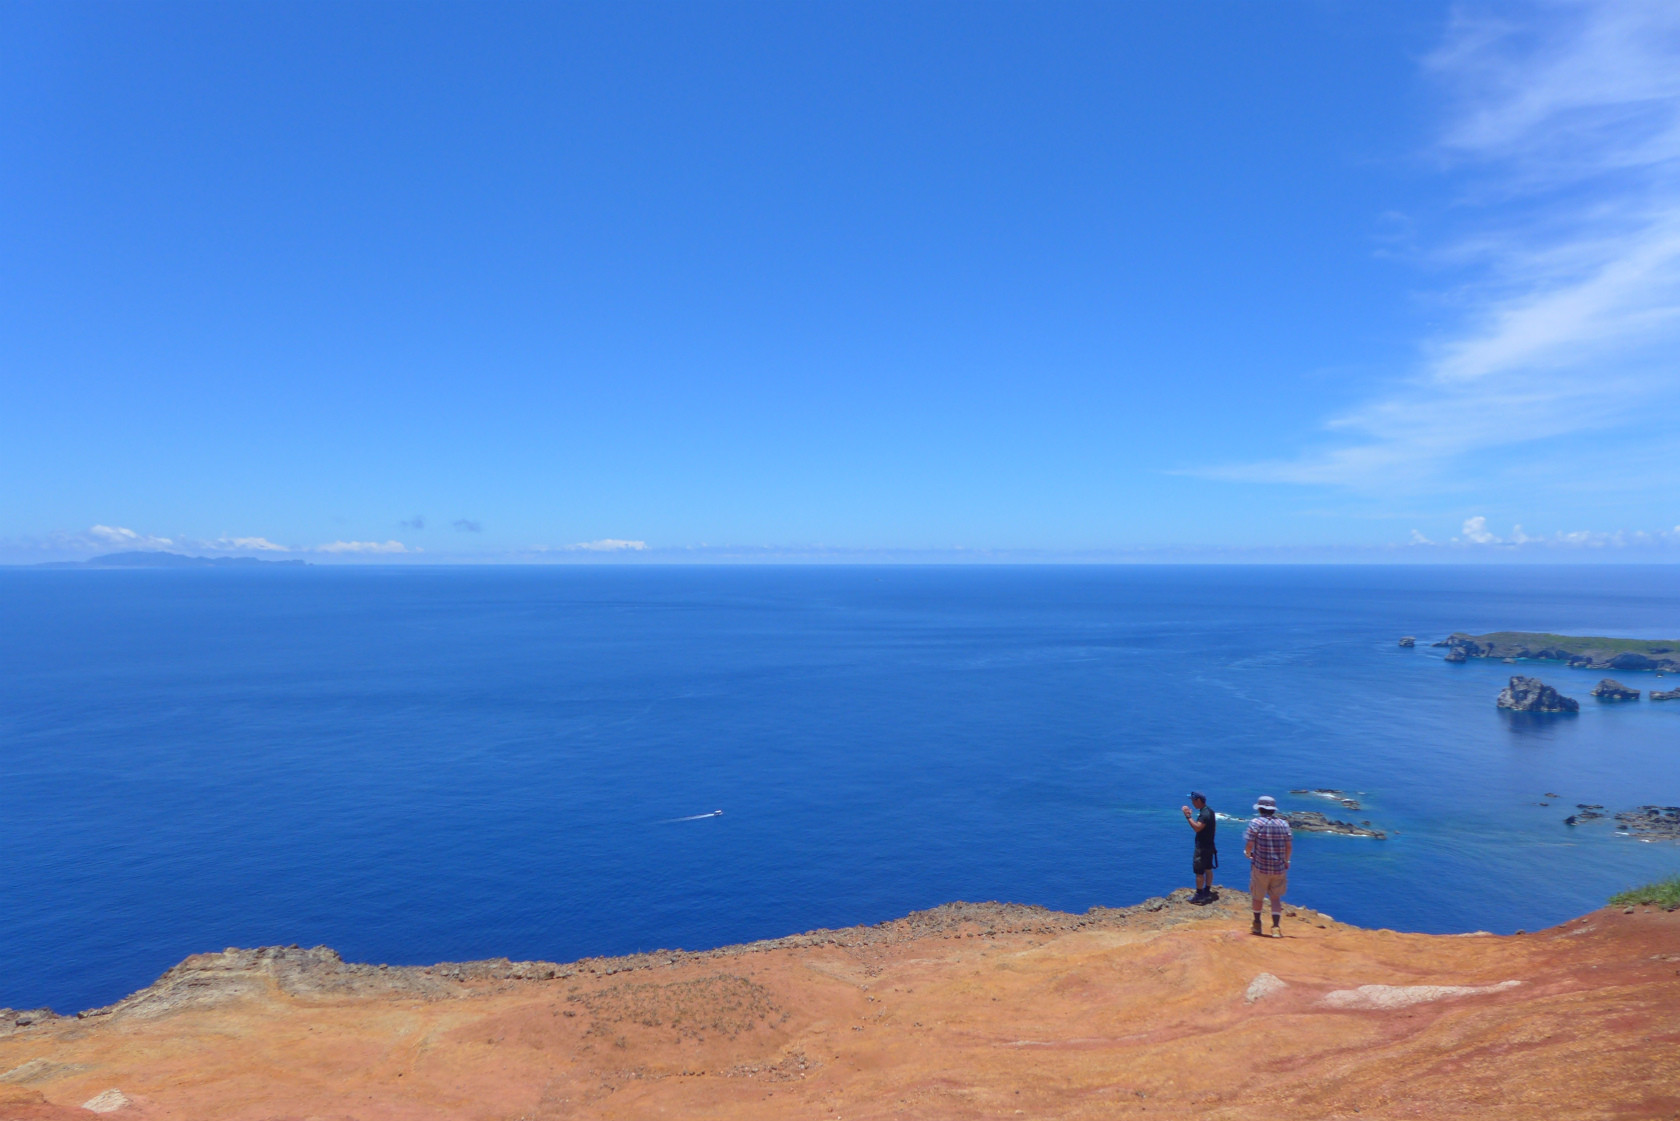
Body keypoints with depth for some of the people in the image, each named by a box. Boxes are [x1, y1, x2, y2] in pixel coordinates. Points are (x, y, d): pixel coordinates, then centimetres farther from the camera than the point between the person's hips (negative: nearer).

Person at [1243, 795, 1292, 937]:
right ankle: (1276, 927, 3)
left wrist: (1247, 853, 8)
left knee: (1258, 896, 15)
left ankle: (1257, 925, 30)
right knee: (1276, 897, 13)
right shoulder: (1283, 824, 1)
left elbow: (1249, 845, -13)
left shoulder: (1255, 823, -10)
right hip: (1279, 868, 3)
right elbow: (1289, 846, 1)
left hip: (1260, 867, -3)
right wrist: (1286, 861, 18)